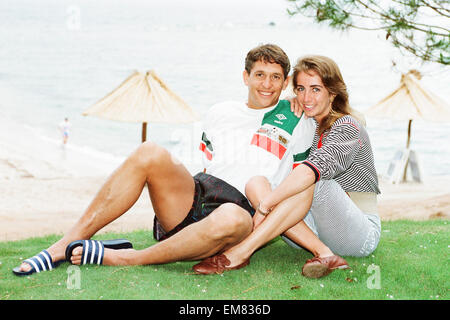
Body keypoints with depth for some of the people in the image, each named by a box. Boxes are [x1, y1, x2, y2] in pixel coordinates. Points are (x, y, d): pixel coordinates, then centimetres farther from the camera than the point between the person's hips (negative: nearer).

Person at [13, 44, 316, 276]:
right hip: (195, 195, 3)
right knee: (150, 153, -28)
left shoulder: (297, 120, 17)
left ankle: (123, 258, -32)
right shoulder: (220, 113, 23)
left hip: (244, 209, -3)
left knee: (231, 219, -44)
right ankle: (67, 244, -25)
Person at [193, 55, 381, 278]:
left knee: (311, 181, -34)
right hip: (322, 231, 6)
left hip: (363, 233, -6)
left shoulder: (347, 127, -10)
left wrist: (266, 202, -36)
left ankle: (240, 252, -36)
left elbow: (315, 168, -30)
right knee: (255, 183, -14)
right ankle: (323, 254, -29)